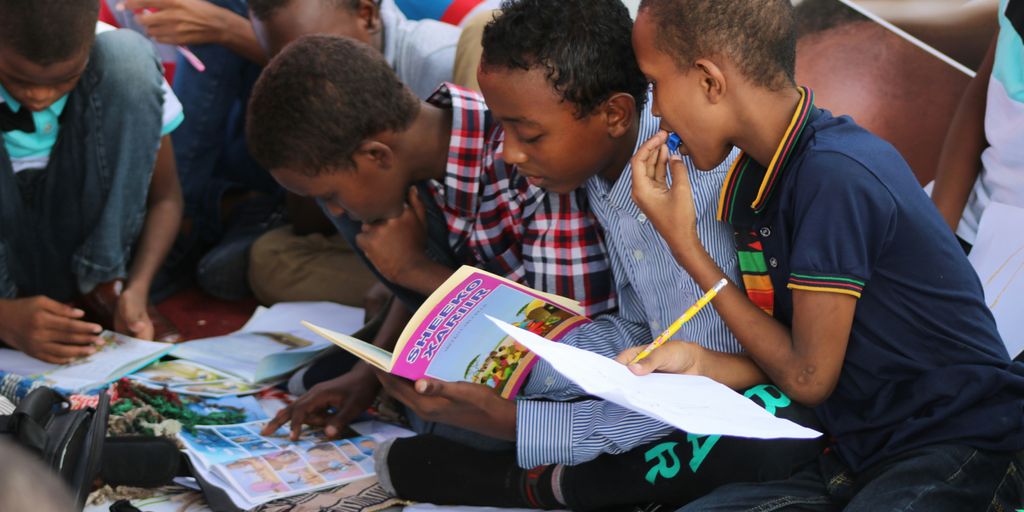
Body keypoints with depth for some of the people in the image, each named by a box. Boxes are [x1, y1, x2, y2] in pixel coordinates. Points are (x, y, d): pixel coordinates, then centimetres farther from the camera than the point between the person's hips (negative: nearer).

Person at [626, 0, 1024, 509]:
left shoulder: (834, 175, -20)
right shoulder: (752, 181, 8)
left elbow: (808, 378, -14)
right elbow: (793, 356, 10)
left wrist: (684, 243, -9)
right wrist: (699, 362, -9)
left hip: (960, 448, -7)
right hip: (858, 455, 7)